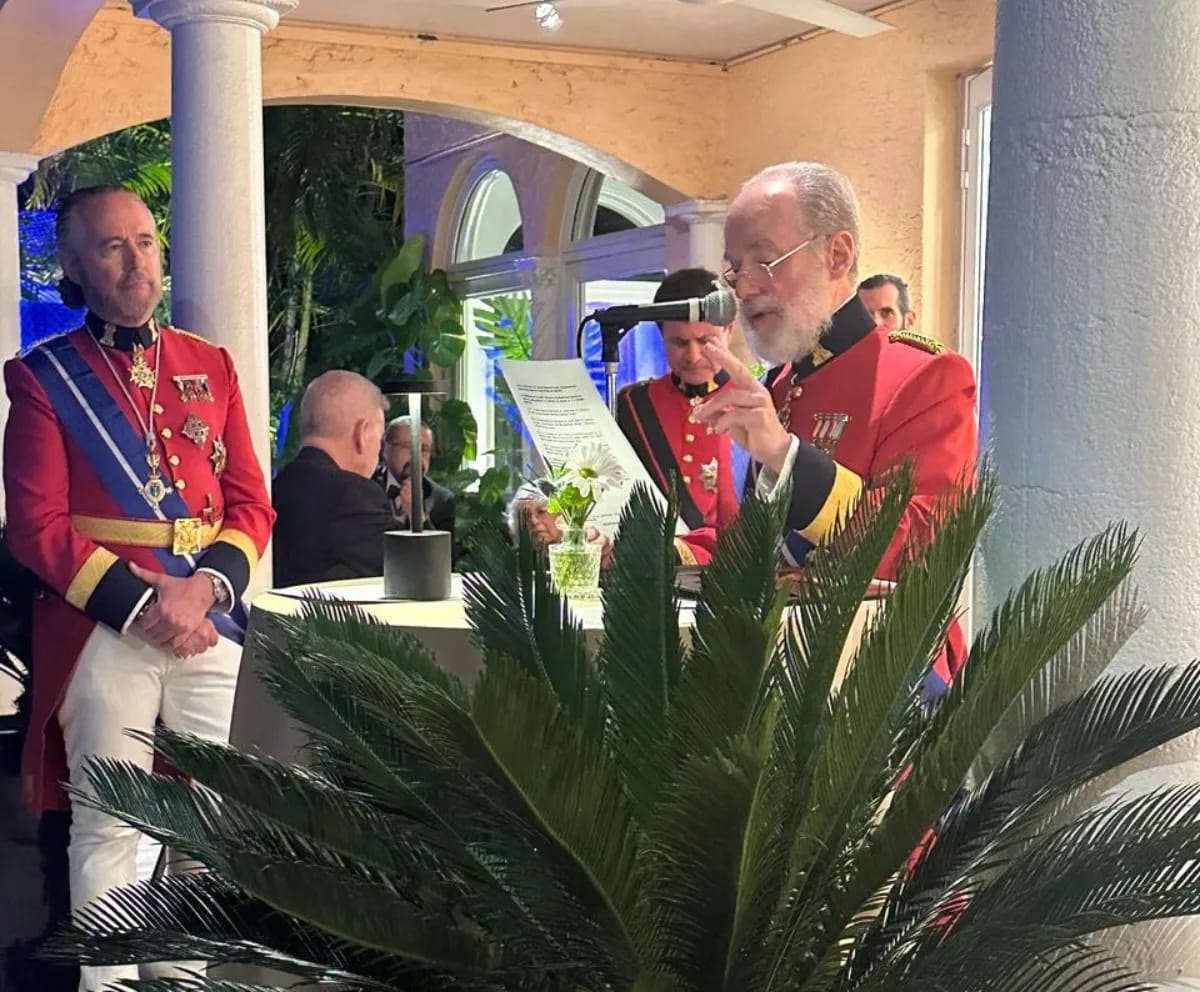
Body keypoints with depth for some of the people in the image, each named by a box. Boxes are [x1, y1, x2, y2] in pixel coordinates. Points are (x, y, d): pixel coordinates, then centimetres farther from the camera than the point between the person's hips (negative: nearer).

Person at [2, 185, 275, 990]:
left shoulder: (211, 366, 11)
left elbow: (251, 503, 8)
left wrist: (203, 588, -10)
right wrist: (140, 604, -15)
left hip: (213, 625, 4)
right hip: (101, 632, -4)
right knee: (110, 827, 2)